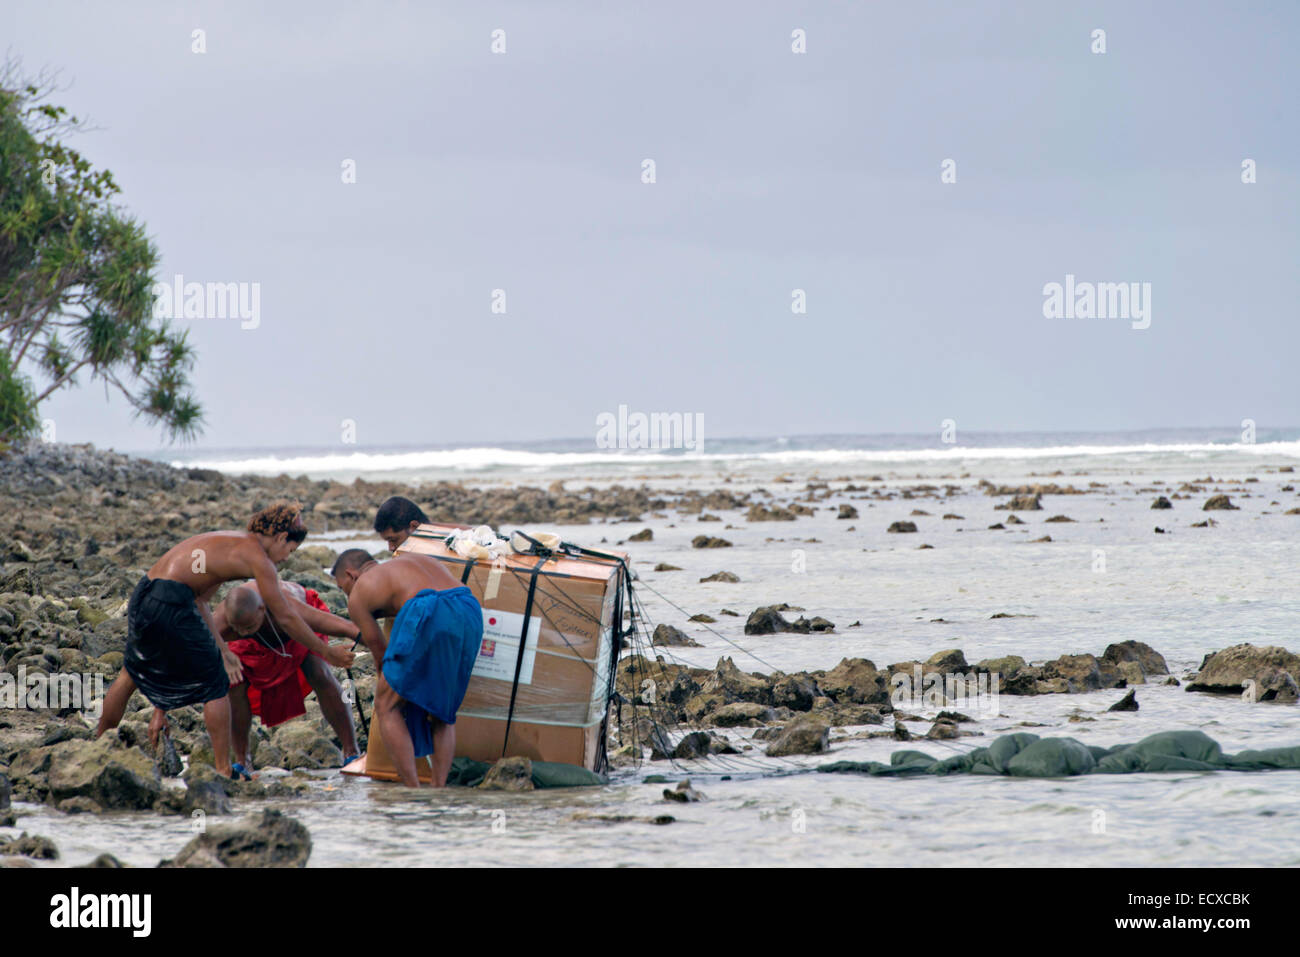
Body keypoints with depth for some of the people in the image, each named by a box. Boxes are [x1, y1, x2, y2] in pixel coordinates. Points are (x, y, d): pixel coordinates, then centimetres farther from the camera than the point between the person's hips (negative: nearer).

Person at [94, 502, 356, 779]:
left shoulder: (229, 543, 23)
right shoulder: (256, 556, -2)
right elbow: (286, 617, -1)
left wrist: (222, 650, 23)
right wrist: (327, 653, 8)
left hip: (141, 598, 9)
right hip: (170, 602, -9)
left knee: (132, 672, 27)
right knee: (215, 685, 5)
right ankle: (223, 771, 8)